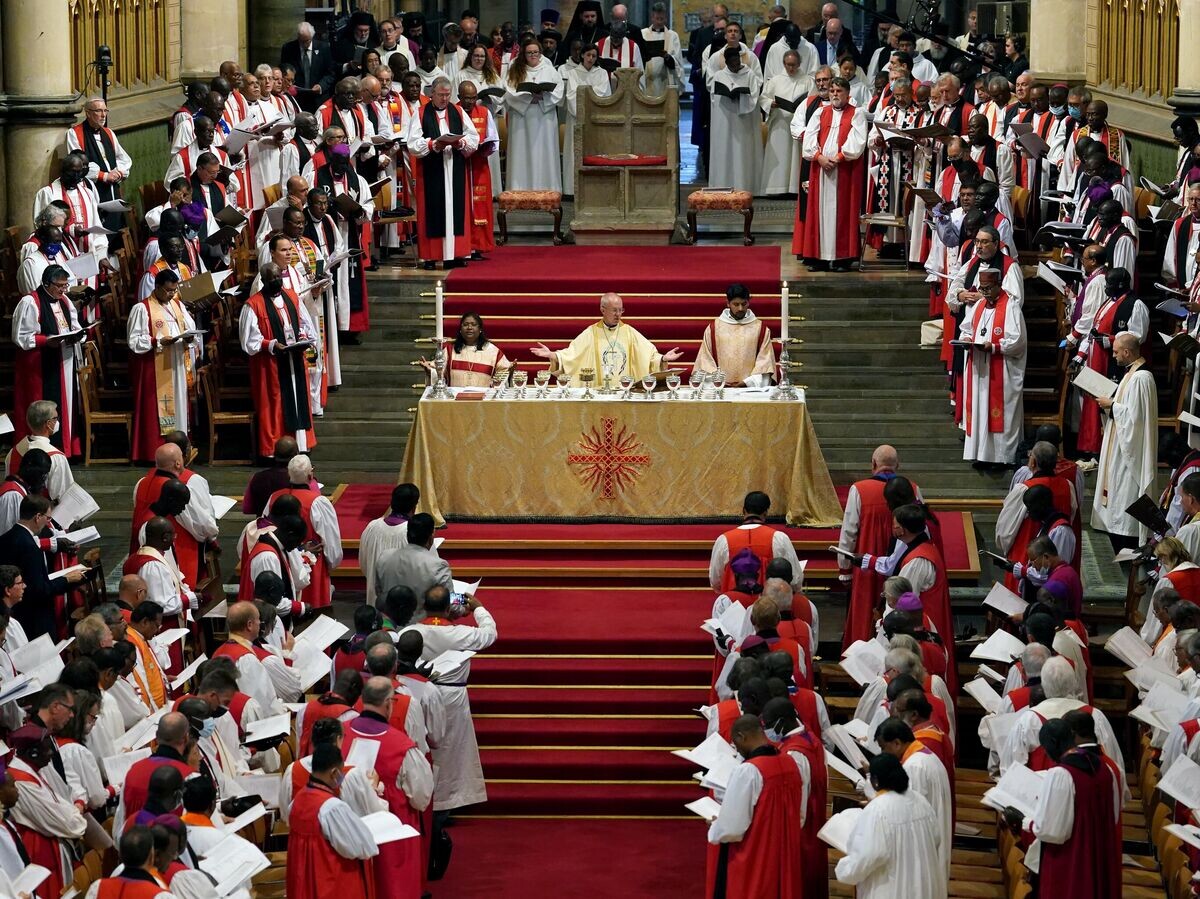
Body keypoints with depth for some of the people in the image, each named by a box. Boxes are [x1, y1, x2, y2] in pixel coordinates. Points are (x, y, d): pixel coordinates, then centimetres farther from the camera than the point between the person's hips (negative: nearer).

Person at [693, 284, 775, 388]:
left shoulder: (761, 328, 9)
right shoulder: (713, 328, 11)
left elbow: (765, 360, 5)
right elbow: (706, 360, 9)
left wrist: (748, 382, -7)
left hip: (751, 387, -1)